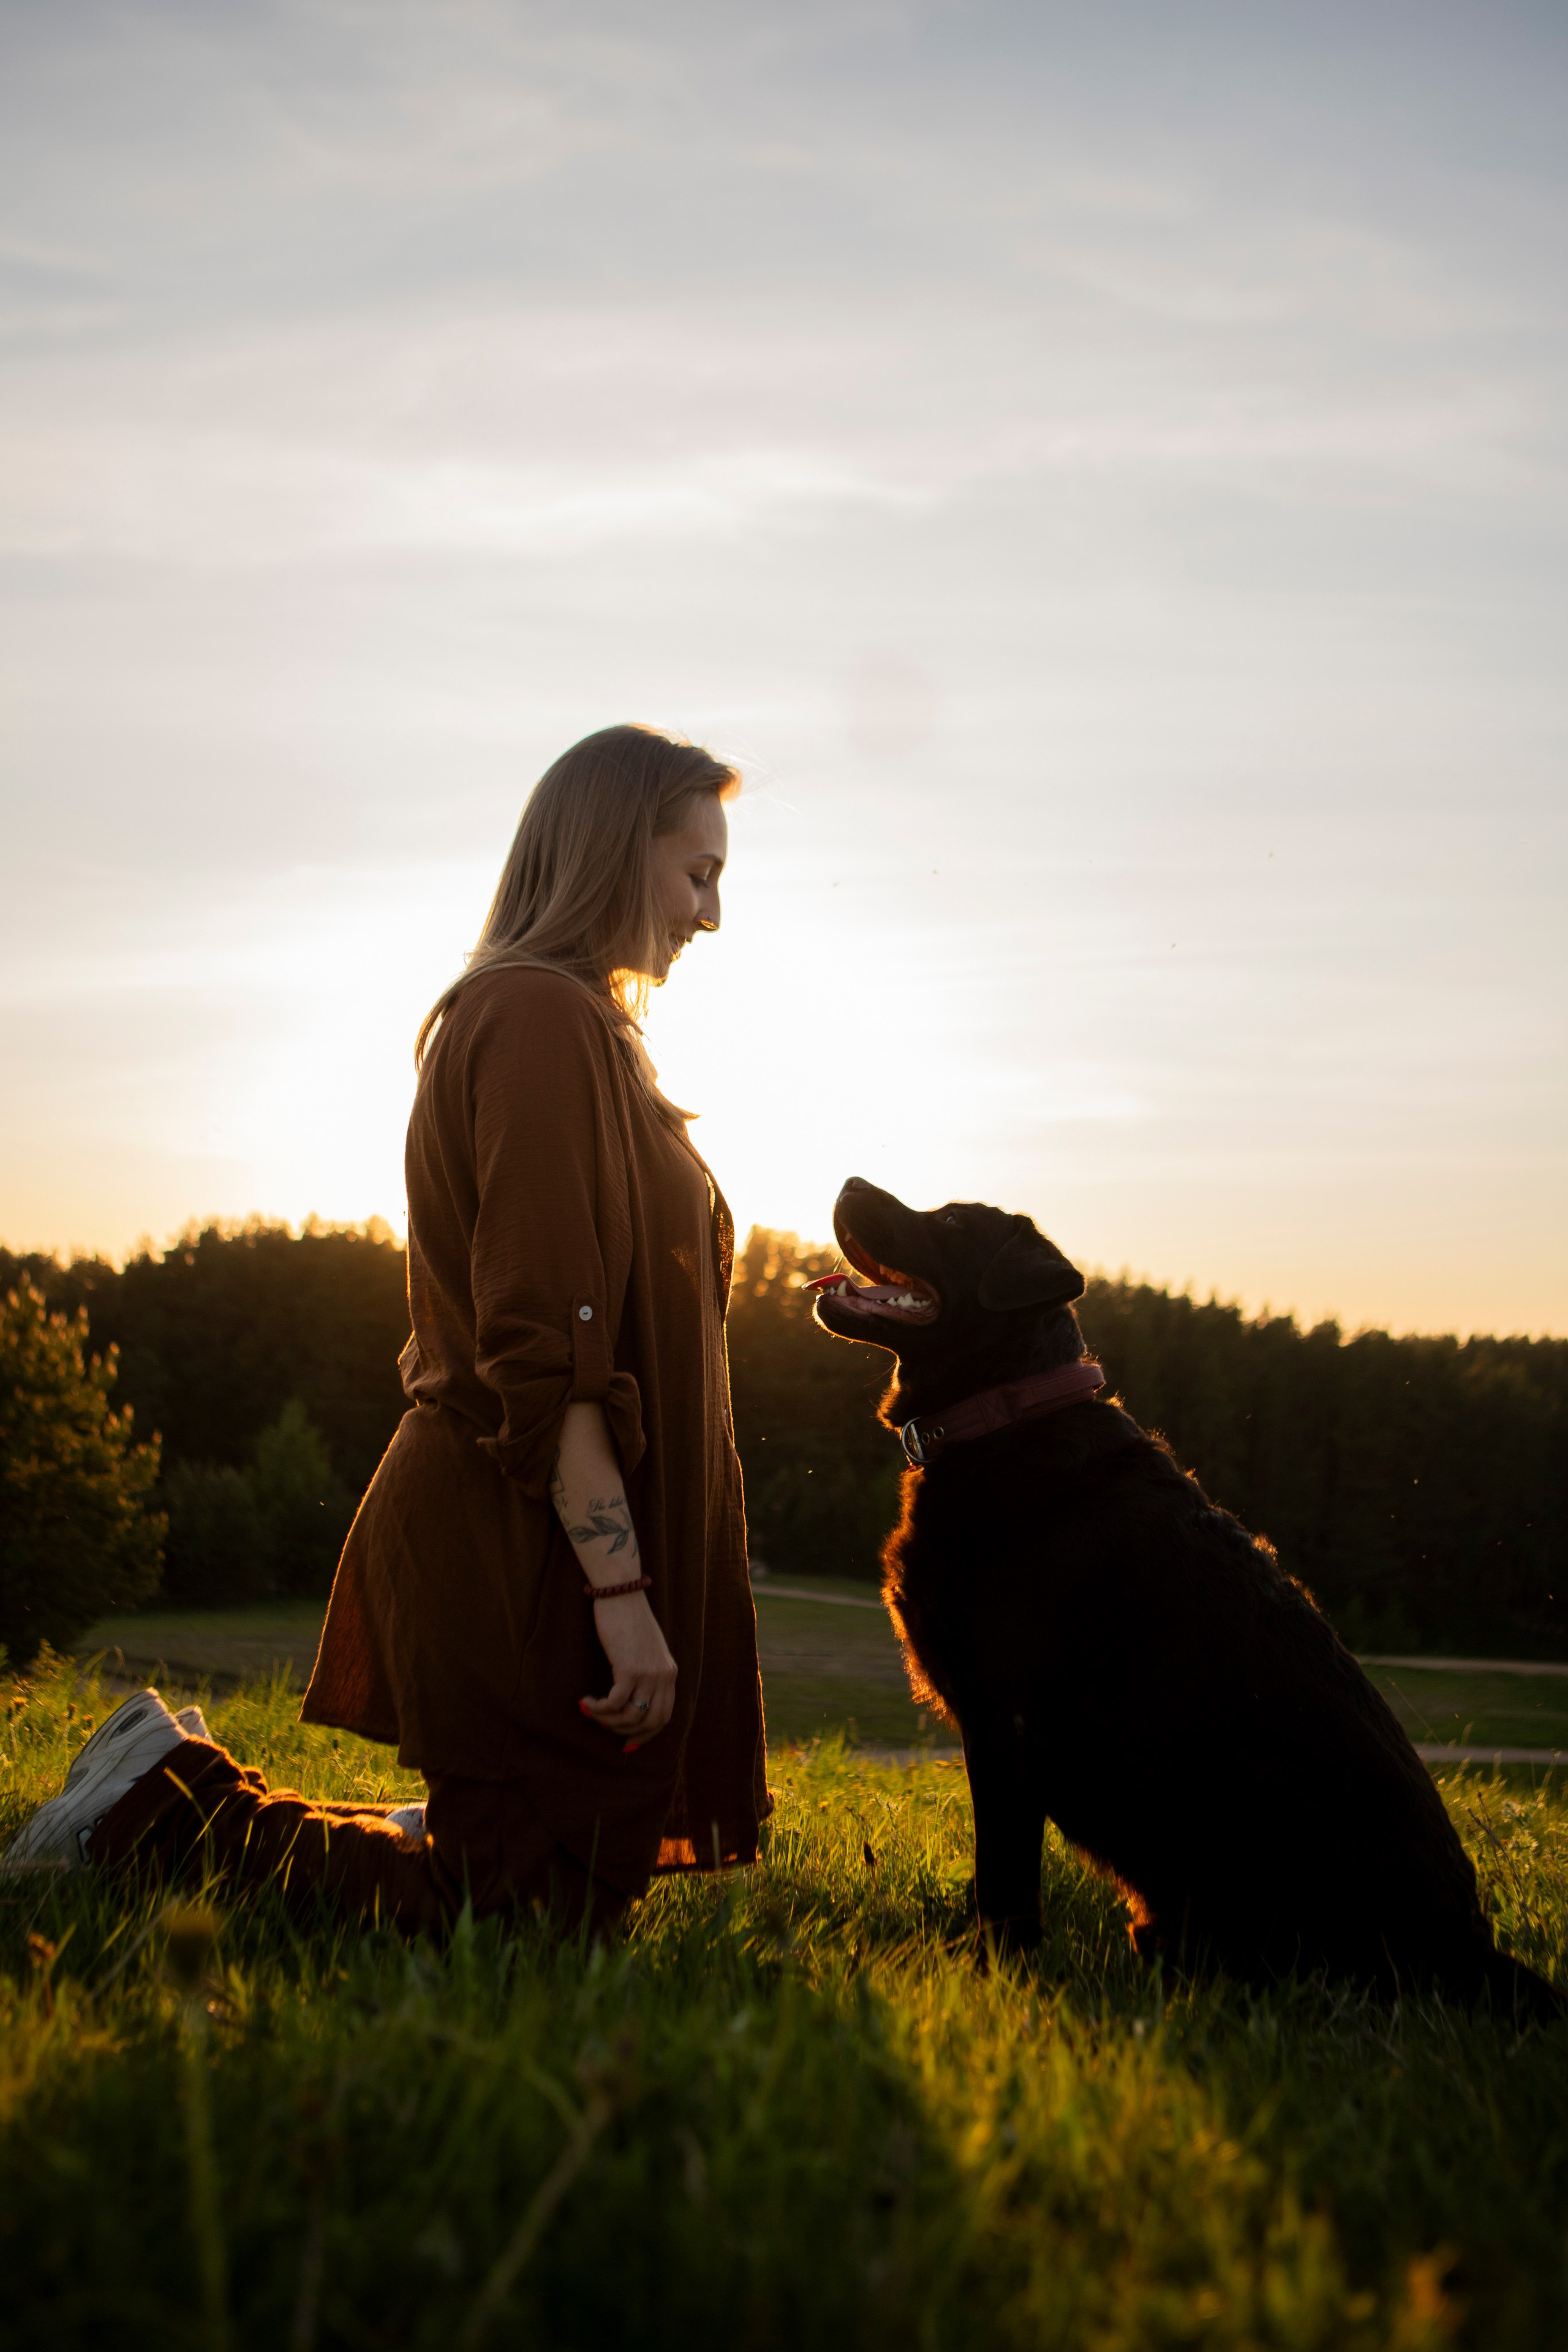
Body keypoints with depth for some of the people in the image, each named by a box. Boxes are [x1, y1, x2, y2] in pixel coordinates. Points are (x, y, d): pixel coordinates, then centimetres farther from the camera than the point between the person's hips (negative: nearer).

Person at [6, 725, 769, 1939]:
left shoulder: (563, 1020, 21)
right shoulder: (543, 1019, -13)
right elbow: (547, 1348, -21)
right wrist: (621, 1587, -23)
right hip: (532, 1559, -10)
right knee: (526, 1918, -8)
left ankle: (177, 1787, 17)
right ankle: (166, 1807, 0)